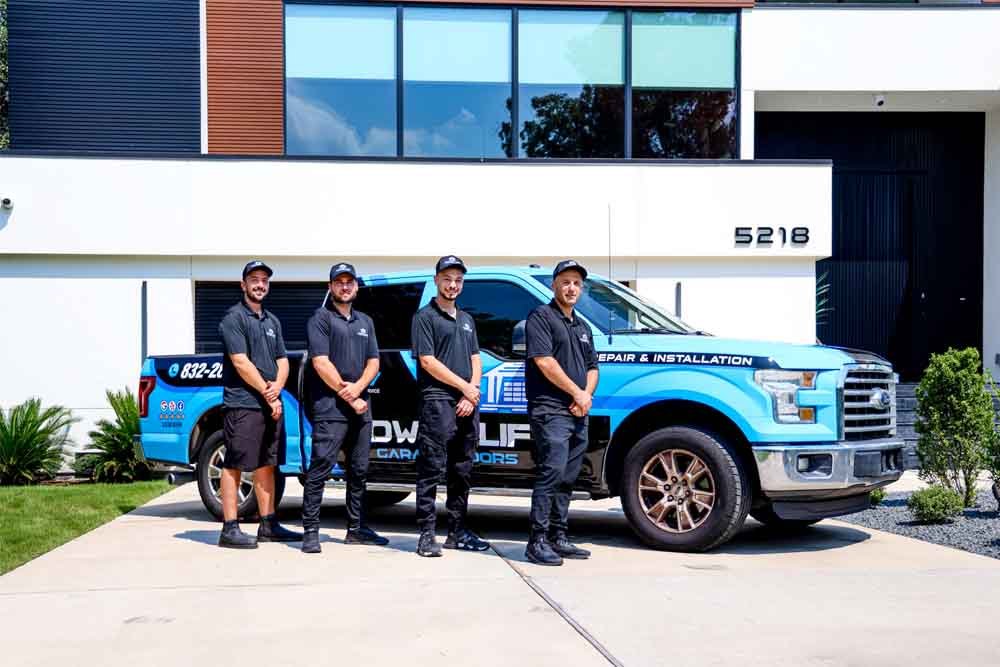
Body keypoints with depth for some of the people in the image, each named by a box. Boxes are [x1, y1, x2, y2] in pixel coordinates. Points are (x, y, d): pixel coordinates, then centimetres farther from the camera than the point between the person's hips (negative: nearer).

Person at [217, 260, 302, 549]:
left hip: (271, 404, 8)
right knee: (234, 465, -4)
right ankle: (230, 529, -3)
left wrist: (277, 387, -5)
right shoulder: (234, 318, -5)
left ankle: (268, 525, 19)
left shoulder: (272, 321, 18)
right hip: (242, 404, -8)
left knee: (266, 465, 12)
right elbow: (241, 363, -13)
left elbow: (282, 360, 16)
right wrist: (267, 393, -12)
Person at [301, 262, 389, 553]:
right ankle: (310, 532, -8)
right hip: (330, 406, -7)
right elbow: (321, 363, -10)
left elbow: (373, 362, 12)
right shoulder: (320, 319, -1)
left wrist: (357, 387, -8)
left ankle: (356, 529, 19)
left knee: (358, 470, 11)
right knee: (320, 469, -10)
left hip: (360, 405, 7)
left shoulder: (365, 322, 19)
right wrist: (348, 396, -11)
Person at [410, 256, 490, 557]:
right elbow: (428, 361, -9)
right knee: (432, 470, -8)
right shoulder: (425, 317, 0)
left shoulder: (466, 320, 21)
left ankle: (458, 532, 18)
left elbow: (475, 360, 16)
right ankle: (426, 534, -6)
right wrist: (464, 387, -9)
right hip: (437, 402, -7)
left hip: (467, 406, 7)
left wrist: (471, 394, -1)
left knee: (462, 472, 10)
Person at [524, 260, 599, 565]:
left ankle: (558, 538, 16)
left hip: (577, 413, 8)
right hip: (550, 410, -8)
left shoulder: (582, 327, 23)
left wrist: (588, 395, 1)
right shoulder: (541, 317, -2)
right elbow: (544, 361, -13)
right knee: (551, 473, -14)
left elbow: (592, 367, 22)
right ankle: (538, 541, -12)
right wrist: (576, 392, -10)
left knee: (566, 479, 9)